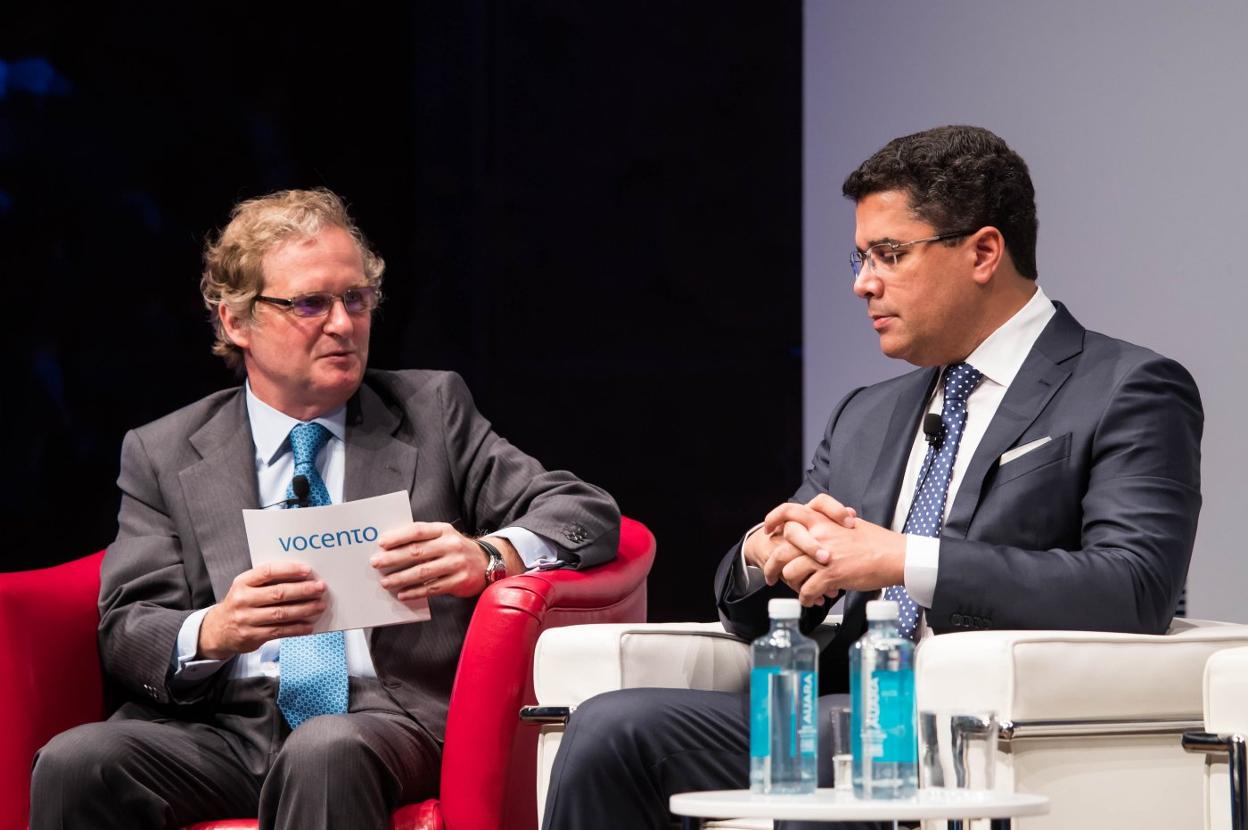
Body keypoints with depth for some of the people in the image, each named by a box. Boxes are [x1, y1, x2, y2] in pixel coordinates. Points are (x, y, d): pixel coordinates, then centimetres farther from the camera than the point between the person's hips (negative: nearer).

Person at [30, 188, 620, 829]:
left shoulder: (433, 412, 16)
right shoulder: (161, 454, 15)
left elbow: (589, 514, 7)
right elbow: (128, 635, 6)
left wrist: (489, 556, -17)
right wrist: (213, 632, -19)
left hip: (388, 713, -1)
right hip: (225, 723, 1)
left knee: (327, 752, -38)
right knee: (73, 763, -30)